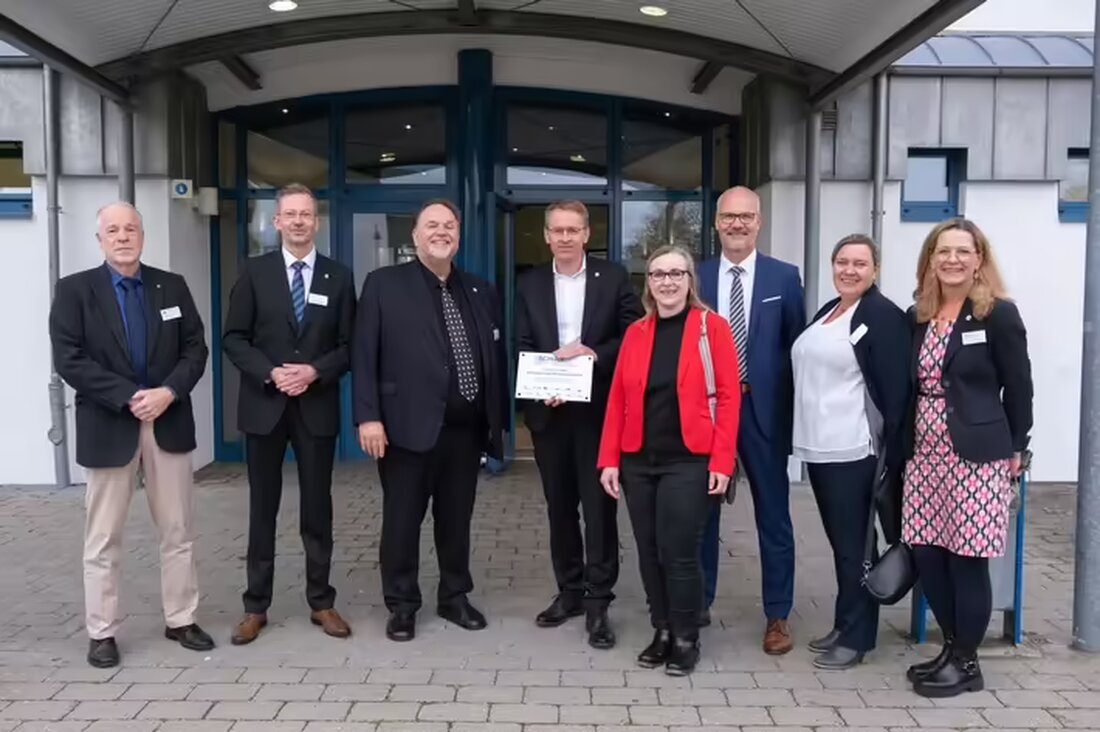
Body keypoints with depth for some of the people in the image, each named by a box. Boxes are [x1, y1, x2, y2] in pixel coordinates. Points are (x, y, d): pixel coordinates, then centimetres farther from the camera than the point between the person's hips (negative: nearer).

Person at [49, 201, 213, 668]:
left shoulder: (172, 287, 7)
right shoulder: (74, 290, -1)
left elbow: (195, 349, 3)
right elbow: (69, 361, -10)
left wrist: (168, 392, -14)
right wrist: (129, 398, -18)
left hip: (169, 422, 3)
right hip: (108, 427, -2)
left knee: (178, 531, 9)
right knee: (103, 539, 6)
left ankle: (181, 621, 22)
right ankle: (101, 632, 18)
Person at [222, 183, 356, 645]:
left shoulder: (338, 277, 4)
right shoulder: (254, 273, 3)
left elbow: (349, 345, 2)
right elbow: (234, 339, -1)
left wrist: (315, 371, -14)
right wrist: (270, 373, -15)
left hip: (317, 406, 0)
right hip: (265, 404, 0)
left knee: (317, 507, 7)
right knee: (263, 508, 7)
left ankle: (321, 603, 19)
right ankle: (256, 607, 17)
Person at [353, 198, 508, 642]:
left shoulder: (480, 292, 12)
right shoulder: (384, 284, 0)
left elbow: (496, 358, 13)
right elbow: (364, 355, -5)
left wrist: (498, 420, 8)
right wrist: (368, 416, -13)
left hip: (466, 427, 4)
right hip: (409, 424, -3)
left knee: (457, 519, 14)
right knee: (402, 519, 5)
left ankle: (455, 597, 30)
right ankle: (401, 605, 20)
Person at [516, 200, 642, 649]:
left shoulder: (613, 278, 1)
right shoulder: (530, 284, 8)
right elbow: (522, 348, 4)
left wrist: (594, 353, -18)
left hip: (597, 409, -3)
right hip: (549, 410, 3)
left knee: (599, 506, 0)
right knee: (559, 506, 12)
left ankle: (598, 603, 9)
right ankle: (569, 591, 26)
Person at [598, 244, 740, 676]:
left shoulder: (712, 327, -3)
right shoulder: (636, 333, 8)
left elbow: (728, 396, -7)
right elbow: (618, 399, 7)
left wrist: (722, 461, -13)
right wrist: (609, 459, 1)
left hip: (689, 462, -4)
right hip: (638, 461, 4)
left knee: (679, 553, -1)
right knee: (649, 553, 10)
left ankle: (686, 639, 18)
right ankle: (662, 631, 27)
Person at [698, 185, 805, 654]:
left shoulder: (784, 277, 0)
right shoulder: (695, 277, 3)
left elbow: (796, 348, 1)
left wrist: (794, 410, -4)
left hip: (763, 409, -1)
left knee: (773, 515, 8)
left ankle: (778, 616, 22)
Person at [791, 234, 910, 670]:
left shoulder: (884, 316, -9)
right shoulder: (827, 311, 15)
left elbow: (896, 390, -13)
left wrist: (893, 456, -17)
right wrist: (806, 438, 15)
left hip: (853, 451, -8)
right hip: (818, 447, 8)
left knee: (853, 545, 2)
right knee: (839, 543, 15)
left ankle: (857, 636, 14)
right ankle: (844, 626, 27)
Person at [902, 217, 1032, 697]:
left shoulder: (998, 314, -6)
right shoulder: (918, 317, 9)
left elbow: (1018, 387, -1)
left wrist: (1014, 449, 3)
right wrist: (907, 447, 9)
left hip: (976, 455, -5)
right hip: (925, 453, 5)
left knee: (966, 558, 1)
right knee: (926, 555, 7)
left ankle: (966, 662, 18)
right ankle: (952, 647, 27)